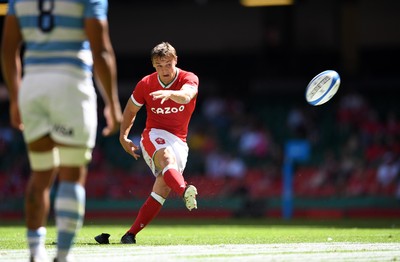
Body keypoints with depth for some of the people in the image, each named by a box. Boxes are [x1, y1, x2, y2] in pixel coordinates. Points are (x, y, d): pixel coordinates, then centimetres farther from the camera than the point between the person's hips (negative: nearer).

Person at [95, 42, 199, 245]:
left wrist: (170, 94, -53)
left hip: (178, 141, 1)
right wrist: (123, 136, 9)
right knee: (168, 158, -37)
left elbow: (186, 96, -33)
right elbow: (131, 109, 15)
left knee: (163, 189, -11)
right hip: (154, 135, -1)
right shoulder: (145, 84, -1)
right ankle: (185, 191, -69)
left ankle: (130, 235, -7)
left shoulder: (189, 79, -8)